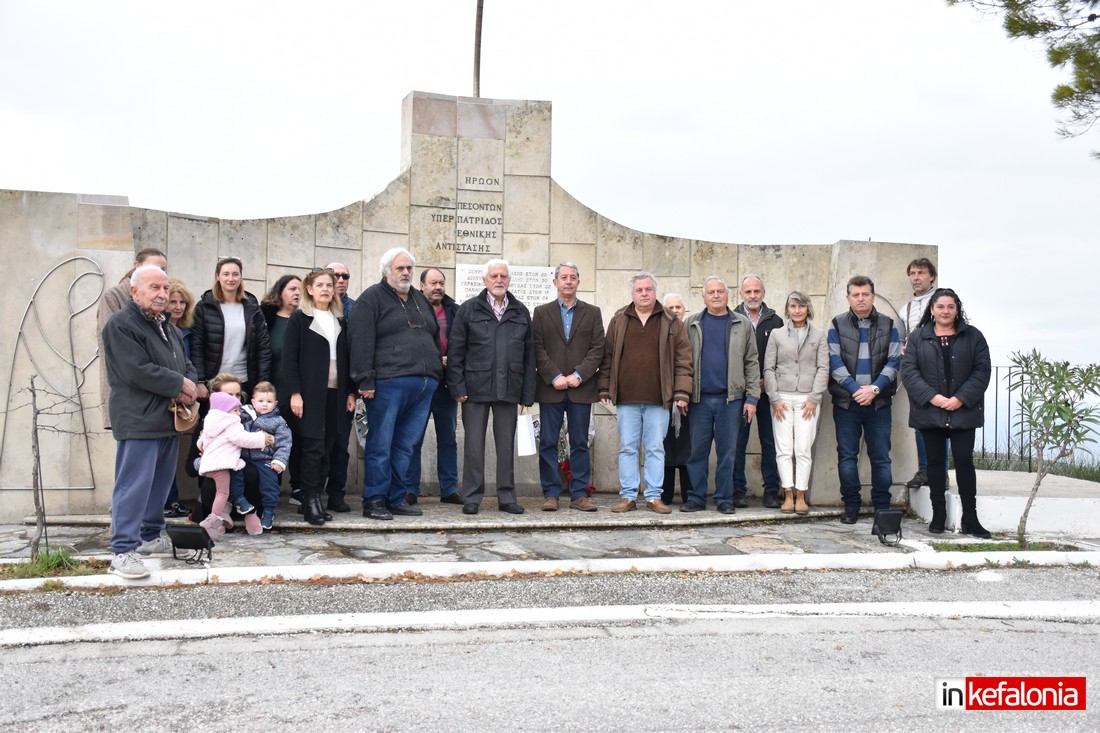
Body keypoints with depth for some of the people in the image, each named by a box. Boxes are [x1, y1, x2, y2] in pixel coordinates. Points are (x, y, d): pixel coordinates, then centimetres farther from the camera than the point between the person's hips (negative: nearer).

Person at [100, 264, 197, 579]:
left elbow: (186, 365, 22)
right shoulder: (120, 325, -10)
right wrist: (180, 385, -11)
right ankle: (123, 551, -7)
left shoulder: (166, 326, 19)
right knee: (134, 486, -10)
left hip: (169, 419, 9)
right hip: (138, 421, -9)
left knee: (160, 483, 14)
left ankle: (152, 536, 26)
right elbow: (139, 371, -19)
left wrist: (189, 387, -1)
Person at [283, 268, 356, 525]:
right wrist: (295, 393, -13)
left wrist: (350, 392, 9)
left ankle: (312, 499, 10)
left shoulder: (340, 320, 15)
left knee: (326, 448, 4)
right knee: (313, 446, -9)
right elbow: (289, 357, -5)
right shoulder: (300, 318, 1)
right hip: (310, 392, -5)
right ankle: (311, 502, -4)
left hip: (335, 392, 5)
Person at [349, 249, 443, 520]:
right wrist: (365, 380, -15)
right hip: (388, 383, -6)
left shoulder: (420, 299, 22)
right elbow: (362, 342, -8)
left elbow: (434, 338, 29)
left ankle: (398, 498, 16)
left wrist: (436, 372, 20)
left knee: (406, 445, 9)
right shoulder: (372, 298, 0)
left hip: (424, 385, 7)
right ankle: (374, 501, 4)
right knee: (380, 444, -3)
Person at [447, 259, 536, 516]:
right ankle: (472, 498, 10)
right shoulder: (468, 310, 4)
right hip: (476, 388, -2)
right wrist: (457, 387, -7)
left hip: (509, 389, 2)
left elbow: (529, 355, 9)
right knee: (474, 444, 2)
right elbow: (455, 352, 1)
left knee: (506, 445, 7)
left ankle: (507, 498, 16)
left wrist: (528, 393, 4)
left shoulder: (521, 313, 11)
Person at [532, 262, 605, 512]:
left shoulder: (592, 313, 11)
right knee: (548, 443, 1)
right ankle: (551, 494, 7)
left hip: (581, 388, 0)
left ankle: (579, 494, 8)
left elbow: (597, 349, 2)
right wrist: (555, 377, -11)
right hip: (550, 388, 0)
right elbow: (538, 349, 1)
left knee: (580, 443, 3)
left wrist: (578, 375, -10)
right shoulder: (542, 312, 9)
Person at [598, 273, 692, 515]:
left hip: (658, 399, -1)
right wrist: (605, 389, 4)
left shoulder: (671, 323, 6)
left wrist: (681, 393, -3)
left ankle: (654, 497, 11)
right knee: (627, 448, 5)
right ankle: (628, 496, 11)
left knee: (656, 449, 4)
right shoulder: (618, 321, 10)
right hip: (626, 399, 1)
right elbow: (607, 357, 10)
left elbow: (683, 361, 4)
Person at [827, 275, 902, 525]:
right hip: (846, 401, 0)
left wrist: (874, 388, -13)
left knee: (880, 456, 2)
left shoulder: (888, 326, 8)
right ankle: (851, 507, 12)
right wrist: (856, 389, -13)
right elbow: (835, 362, -3)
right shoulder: (837, 326, 6)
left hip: (878, 401, 0)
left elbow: (894, 361, 1)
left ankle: (882, 507, 10)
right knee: (847, 455, 3)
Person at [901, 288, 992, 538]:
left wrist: (961, 398, -12)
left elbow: (982, 370, 0)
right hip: (930, 412, 1)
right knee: (935, 461, 7)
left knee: (964, 461, -2)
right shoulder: (918, 337, 6)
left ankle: (970, 519, 4)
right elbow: (909, 370, -2)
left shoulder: (972, 336, 6)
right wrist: (932, 397, -14)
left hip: (963, 411, -1)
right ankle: (938, 515, 15)